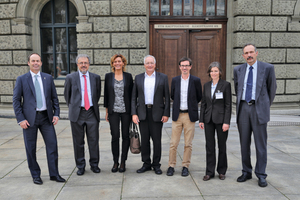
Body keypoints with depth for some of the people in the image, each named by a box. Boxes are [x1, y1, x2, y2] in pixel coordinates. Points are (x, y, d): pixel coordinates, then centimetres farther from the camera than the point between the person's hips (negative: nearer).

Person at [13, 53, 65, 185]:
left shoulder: (48, 78, 8)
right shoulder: (21, 79, 1)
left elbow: (54, 97, 10)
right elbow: (16, 100, -1)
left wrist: (56, 113, 0)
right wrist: (20, 119, -9)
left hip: (46, 117, 2)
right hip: (30, 118, -2)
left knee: (52, 145, 2)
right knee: (31, 148, 7)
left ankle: (54, 174, 15)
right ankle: (35, 175, 24)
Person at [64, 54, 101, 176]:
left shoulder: (96, 77, 8)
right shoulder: (70, 77, 3)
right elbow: (67, 94, 13)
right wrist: (72, 107, 12)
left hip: (92, 112, 1)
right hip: (77, 113, -1)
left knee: (94, 140, 4)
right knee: (78, 142, 6)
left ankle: (94, 164, 20)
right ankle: (80, 166, 20)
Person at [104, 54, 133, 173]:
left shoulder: (128, 76, 5)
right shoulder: (108, 76, 6)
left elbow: (132, 94, 6)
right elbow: (106, 94, 8)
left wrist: (133, 111, 2)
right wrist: (107, 111, 6)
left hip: (126, 111, 0)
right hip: (113, 111, 0)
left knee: (126, 136, 3)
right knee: (115, 136, -1)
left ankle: (123, 162, 15)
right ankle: (115, 162, 14)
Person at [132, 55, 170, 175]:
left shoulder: (163, 77, 4)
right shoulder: (138, 78, 9)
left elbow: (167, 97, 1)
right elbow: (134, 97, 8)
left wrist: (166, 114, -6)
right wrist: (134, 113, -1)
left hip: (157, 113, -2)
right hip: (142, 113, 2)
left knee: (157, 140, 3)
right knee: (144, 139, 7)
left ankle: (156, 164, 18)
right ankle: (146, 164, 21)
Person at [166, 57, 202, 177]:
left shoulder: (196, 80, 0)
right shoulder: (175, 80, 7)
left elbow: (199, 97, 9)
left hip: (190, 115, -1)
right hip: (177, 115, 2)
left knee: (188, 144, 5)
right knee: (173, 143, 3)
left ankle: (185, 166, 18)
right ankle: (171, 166, 16)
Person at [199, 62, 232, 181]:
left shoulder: (226, 85, -4)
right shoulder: (206, 85, 9)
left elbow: (228, 105, -7)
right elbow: (203, 103, 10)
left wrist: (226, 122, -13)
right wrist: (201, 120, 6)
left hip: (221, 119, -3)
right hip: (208, 119, 4)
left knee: (222, 146, 8)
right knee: (209, 146, 7)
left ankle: (221, 171, 24)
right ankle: (209, 172, 17)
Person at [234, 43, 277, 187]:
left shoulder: (267, 68, 0)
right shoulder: (238, 70, 9)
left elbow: (272, 88, 9)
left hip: (259, 109, -3)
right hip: (243, 108, 3)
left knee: (260, 143, 1)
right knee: (244, 143, 8)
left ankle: (261, 175, 13)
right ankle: (246, 172, 21)